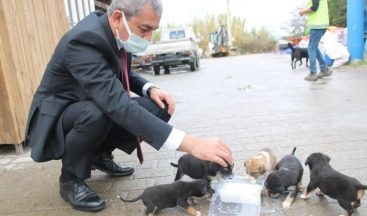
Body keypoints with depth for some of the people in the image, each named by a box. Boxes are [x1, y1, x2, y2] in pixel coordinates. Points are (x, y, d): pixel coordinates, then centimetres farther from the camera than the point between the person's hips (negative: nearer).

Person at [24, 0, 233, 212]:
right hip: (56, 117, -7)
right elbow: (119, 106, -43)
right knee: (96, 113, -39)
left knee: (159, 107, -11)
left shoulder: (120, 33, -7)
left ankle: (100, 154, 9)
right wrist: (190, 144, -48)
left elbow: (123, 74, 10)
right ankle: (70, 179, -9)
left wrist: (150, 89, -13)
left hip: (94, 108, 7)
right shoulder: (84, 40, -32)